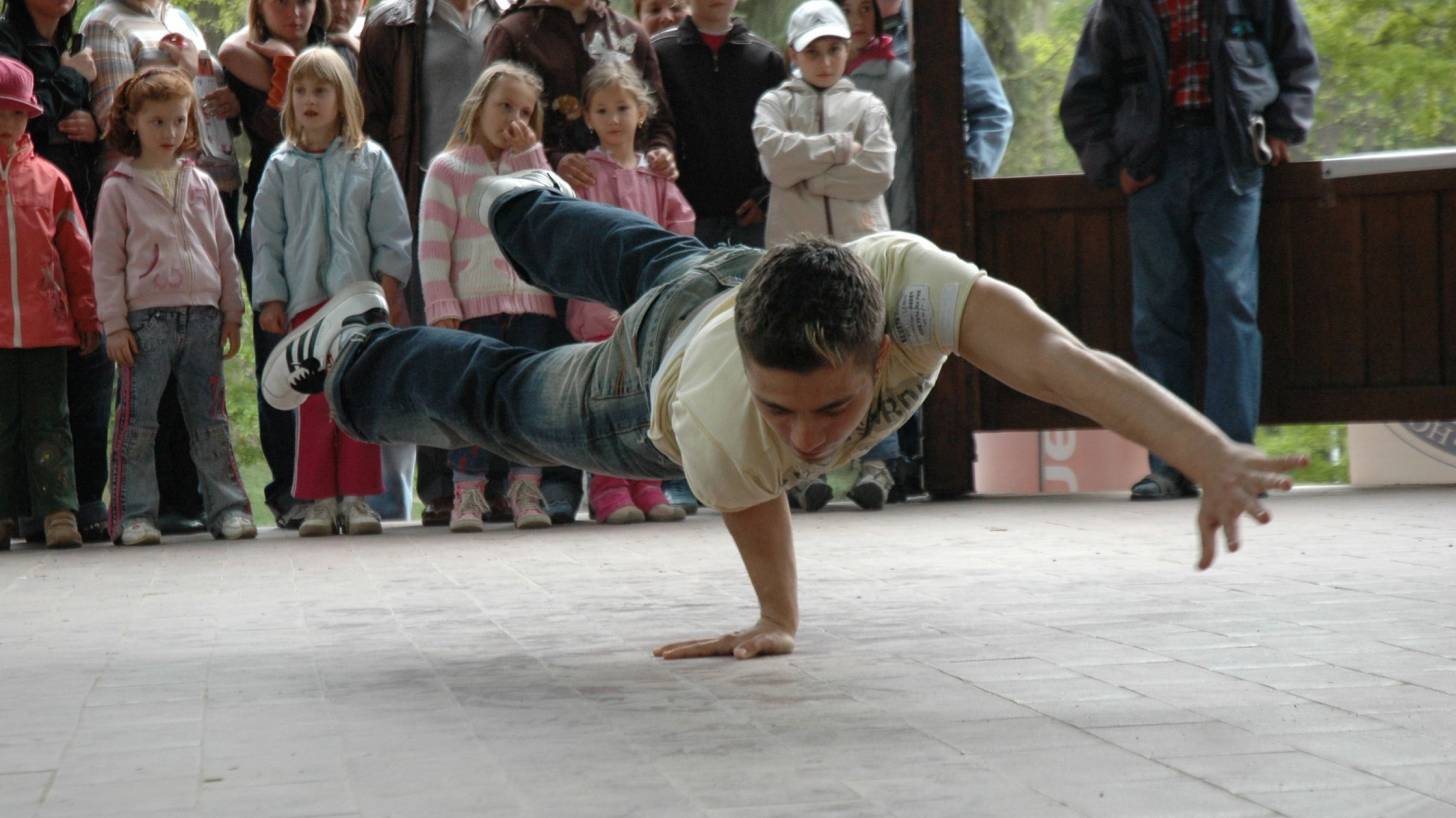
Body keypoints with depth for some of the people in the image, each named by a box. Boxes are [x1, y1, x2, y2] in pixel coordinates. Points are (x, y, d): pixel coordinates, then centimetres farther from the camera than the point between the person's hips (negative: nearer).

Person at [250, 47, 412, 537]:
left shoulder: (369, 160, 4)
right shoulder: (282, 166, 6)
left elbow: (392, 230, 5)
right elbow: (266, 237, 8)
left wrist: (388, 284, -3)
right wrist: (270, 298, 3)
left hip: (359, 295, 0)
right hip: (306, 297, 0)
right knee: (314, 403, 0)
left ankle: (356, 496, 5)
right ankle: (320, 499, 5)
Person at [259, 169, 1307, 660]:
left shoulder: (907, 282, -53)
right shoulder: (711, 425, -49)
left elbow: (1063, 362, -67)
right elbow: (758, 517, -24)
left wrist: (1218, 460, -79)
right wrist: (779, 620, -6)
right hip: (660, 359, -4)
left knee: (650, 262, 38)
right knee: (504, 398, 27)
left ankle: (528, 205, 72)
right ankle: (351, 347, 58)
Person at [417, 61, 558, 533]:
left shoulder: (530, 164, 17)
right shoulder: (449, 169, 4)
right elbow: (432, 243, -2)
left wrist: (529, 154, -2)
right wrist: (442, 308, -11)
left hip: (530, 303, 3)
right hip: (474, 306, -3)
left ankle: (526, 490, 5)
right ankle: (468, 493, -1)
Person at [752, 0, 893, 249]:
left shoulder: (867, 106, 9)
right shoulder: (775, 104, 9)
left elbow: (878, 171, -6)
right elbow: (776, 159, -10)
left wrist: (806, 179, -7)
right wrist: (841, 147, -8)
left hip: (861, 238, 1)